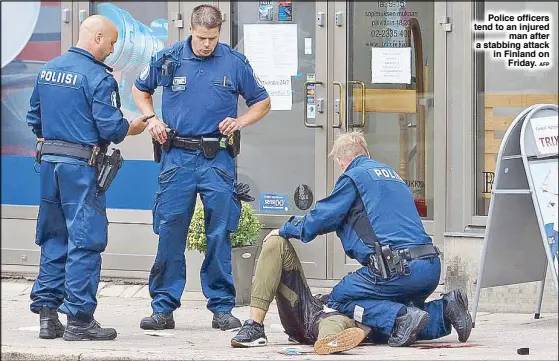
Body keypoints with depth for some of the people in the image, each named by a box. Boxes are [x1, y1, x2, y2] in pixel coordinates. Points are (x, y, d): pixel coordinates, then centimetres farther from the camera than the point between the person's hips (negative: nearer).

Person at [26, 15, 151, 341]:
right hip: (81, 167, -8)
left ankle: (47, 314, 14)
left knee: (53, 240, 13)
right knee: (85, 241, -3)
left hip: (49, 162, 8)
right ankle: (79, 320, -4)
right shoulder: (98, 77, -13)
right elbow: (110, 127, -16)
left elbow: (34, 119, 17)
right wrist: (130, 129, 3)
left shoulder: (48, 70, 11)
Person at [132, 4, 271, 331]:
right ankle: (163, 308, 5)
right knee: (170, 232, -1)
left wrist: (240, 122, -4)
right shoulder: (168, 59, 3)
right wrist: (152, 120, 5)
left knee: (220, 235, 0)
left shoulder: (234, 62, 1)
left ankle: (222, 307, 8)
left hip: (218, 159, 0)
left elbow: (262, 102, 13)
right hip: (178, 156, 1)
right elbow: (140, 90, 21)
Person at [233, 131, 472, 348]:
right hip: (431, 266, 8)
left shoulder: (354, 176, 3)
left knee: (338, 300, 5)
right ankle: (444, 311, -1)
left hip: (398, 267, -8)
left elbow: (322, 218, 2)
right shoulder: (390, 173, 27)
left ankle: (402, 317, -15)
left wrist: (286, 230, 19)